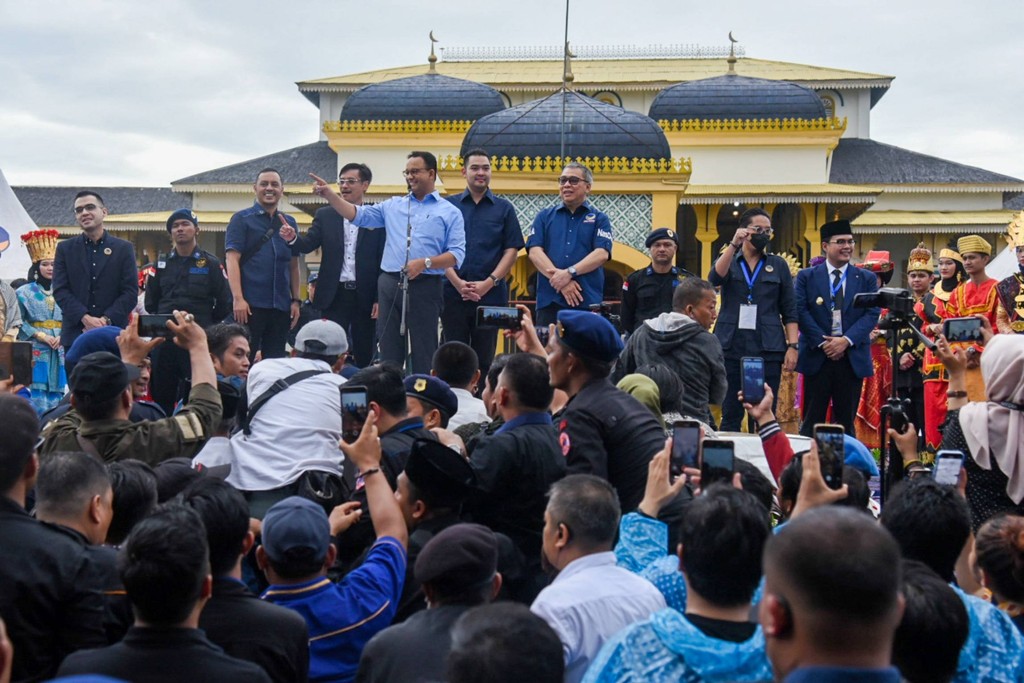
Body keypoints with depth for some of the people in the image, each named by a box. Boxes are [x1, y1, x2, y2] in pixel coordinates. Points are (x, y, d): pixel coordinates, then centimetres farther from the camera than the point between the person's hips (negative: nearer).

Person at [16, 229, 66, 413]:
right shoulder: (24, 292, 3)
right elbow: (20, 322, -2)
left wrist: (62, 336, -8)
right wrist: (41, 336, -13)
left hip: (60, 349, 3)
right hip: (35, 350, -3)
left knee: (56, 392, 2)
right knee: (38, 394, -10)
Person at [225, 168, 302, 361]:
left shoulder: (289, 222, 14)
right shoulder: (241, 219, 2)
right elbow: (232, 260, -6)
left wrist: (296, 300, 10)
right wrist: (238, 299, -16)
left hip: (281, 306, 4)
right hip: (250, 304, -4)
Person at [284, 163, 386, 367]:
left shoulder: (378, 217, 1)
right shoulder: (325, 215, 9)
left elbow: (385, 260, -1)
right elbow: (308, 244, 0)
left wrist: (380, 298, -6)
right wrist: (292, 238, -23)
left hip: (365, 296, -1)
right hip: (334, 295, 2)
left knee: (364, 355, 6)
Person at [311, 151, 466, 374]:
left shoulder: (450, 213, 4)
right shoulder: (393, 206, 16)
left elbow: (457, 254, -4)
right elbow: (358, 214, 12)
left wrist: (425, 263, -17)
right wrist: (329, 194, 0)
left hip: (425, 287, -4)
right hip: (390, 285, 4)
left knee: (423, 353, 0)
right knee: (389, 351, 7)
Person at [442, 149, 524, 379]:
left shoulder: (504, 208, 9)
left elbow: (511, 250, 2)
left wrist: (488, 283, -10)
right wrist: (457, 282, -10)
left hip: (491, 294, 0)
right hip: (453, 294, 0)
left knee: (484, 358, 3)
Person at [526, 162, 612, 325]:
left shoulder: (599, 219, 11)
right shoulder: (544, 217, 15)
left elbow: (602, 254, -3)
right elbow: (534, 252, 2)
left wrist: (569, 272, -17)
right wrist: (560, 281, -12)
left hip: (587, 302, -1)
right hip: (549, 301, 1)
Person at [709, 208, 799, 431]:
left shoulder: (778, 265, 11)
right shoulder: (727, 260, 11)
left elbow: (789, 311, 7)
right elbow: (715, 278, -13)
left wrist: (792, 346, -3)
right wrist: (733, 245, -21)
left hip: (768, 348, 0)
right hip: (731, 347, 0)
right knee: (730, 414, 1)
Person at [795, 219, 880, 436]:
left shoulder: (867, 279, 9)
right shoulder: (806, 277, 6)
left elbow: (872, 314, 0)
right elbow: (801, 311, -3)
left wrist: (846, 340, -13)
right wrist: (822, 342, -13)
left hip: (852, 358, 2)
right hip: (817, 356, -1)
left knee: (846, 421, 6)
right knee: (812, 420, 1)